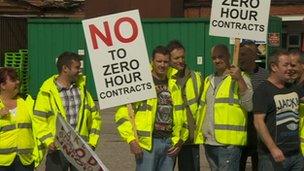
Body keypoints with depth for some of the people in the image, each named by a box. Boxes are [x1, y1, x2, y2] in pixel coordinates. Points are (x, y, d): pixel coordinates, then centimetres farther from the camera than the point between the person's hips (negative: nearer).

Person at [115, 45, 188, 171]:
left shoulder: (173, 86, 14)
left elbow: (181, 116, 22)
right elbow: (122, 114, -8)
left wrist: (180, 140, 10)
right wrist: (131, 140, -14)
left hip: (169, 143, 6)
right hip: (148, 143, -6)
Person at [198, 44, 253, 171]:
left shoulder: (240, 78, -3)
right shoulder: (209, 80, 18)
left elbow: (250, 106, -16)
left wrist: (239, 79, -23)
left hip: (229, 142, -7)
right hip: (209, 142, 7)